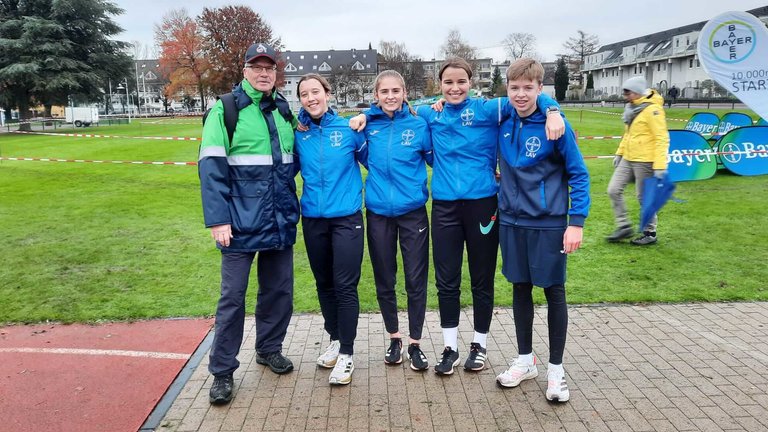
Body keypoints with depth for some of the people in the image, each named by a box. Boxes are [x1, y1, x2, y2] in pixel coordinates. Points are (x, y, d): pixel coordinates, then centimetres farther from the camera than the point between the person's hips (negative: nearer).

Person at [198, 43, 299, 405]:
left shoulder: (283, 110, 11)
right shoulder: (225, 110, -6)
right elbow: (211, 168, -12)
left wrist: (290, 205, 11)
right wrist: (217, 219, -17)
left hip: (280, 222, 5)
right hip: (241, 224, -5)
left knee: (279, 289, 14)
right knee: (233, 297, 2)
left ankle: (269, 349, 35)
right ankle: (222, 371, 16)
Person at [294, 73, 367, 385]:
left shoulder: (349, 129, -4)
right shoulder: (298, 134, 2)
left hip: (346, 218, -3)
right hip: (313, 219, 3)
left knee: (345, 286, -4)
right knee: (324, 284, 15)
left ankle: (346, 353, 10)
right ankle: (335, 339, 34)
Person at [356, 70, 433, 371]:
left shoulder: (419, 126, -3)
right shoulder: (367, 126, 1)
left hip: (413, 212, -2)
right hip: (378, 213, 2)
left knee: (416, 280, 4)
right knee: (384, 281, 11)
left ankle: (415, 343, 21)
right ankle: (394, 338, 30)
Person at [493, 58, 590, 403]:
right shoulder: (503, 123, 2)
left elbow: (579, 175, -8)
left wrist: (576, 222, -14)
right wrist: (500, 202, 10)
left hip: (549, 223, -4)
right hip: (512, 221, 4)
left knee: (554, 292, 6)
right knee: (521, 289, 13)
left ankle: (555, 369, 21)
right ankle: (525, 361, 30)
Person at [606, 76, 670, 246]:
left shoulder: (652, 109, -16)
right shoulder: (632, 108, 12)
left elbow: (662, 139, -20)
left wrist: (660, 166, -25)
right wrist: (619, 153, 20)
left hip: (644, 161, -9)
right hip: (627, 159, 9)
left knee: (644, 198, 2)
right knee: (613, 190, 5)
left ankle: (650, 233, 18)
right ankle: (624, 227, 16)